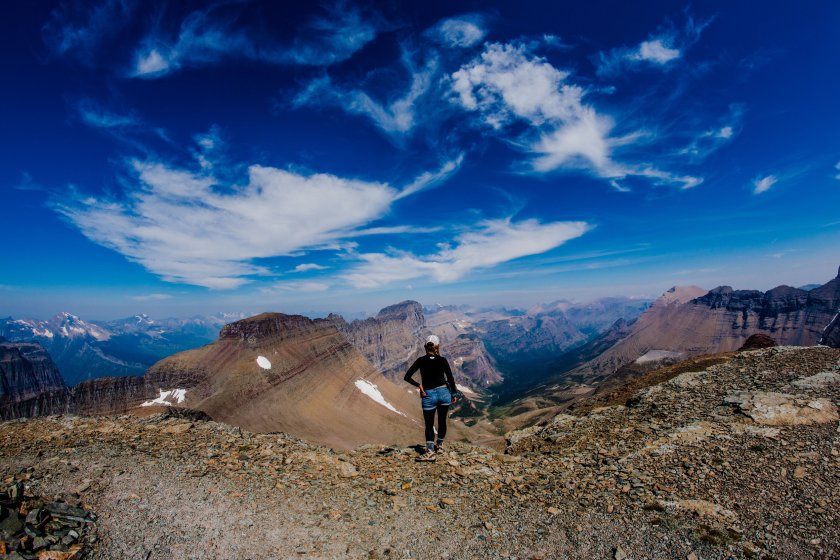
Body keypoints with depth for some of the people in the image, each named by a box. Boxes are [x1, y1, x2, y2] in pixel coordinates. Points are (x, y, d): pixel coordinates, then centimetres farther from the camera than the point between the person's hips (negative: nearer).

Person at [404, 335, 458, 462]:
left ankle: (430, 452, -5)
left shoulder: (421, 360, -6)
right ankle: (439, 444, 34)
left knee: (429, 424, 5)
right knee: (442, 420, 19)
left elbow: (407, 377, -9)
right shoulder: (442, 360, -5)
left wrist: (419, 385, -3)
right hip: (444, 392, 2)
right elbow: (450, 378, -2)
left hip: (429, 395, -1)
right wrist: (454, 394, 9)